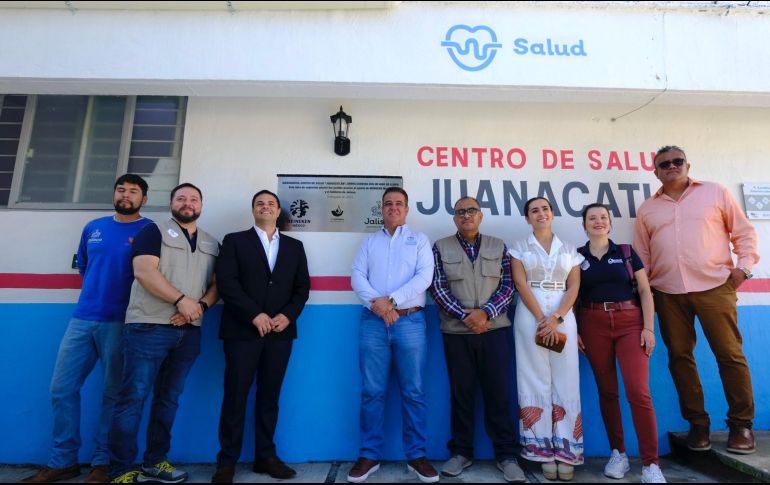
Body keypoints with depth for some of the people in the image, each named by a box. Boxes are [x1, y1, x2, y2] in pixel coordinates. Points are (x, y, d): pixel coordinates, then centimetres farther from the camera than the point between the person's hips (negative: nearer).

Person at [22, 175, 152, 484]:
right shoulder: (93, 228, 13)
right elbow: (83, 266, 25)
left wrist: (134, 303, -10)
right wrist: (98, 290, 15)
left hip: (120, 322, -5)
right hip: (82, 319, 6)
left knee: (112, 393, 4)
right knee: (62, 388, 8)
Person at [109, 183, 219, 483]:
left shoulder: (212, 244, 16)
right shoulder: (154, 232, 2)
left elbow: (217, 284, 11)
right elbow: (144, 271, -11)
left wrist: (200, 306, -8)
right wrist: (181, 299, -16)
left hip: (189, 331, 5)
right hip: (149, 326, -4)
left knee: (169, 398, 12)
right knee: (134, 397, -1)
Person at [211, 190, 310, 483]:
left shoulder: (294, 246, 15)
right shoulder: (235, 241, 6)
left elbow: (302, 287, 9)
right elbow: (226, 282, -6)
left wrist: (288, 316, -8)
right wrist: (255, 314, -15)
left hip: (280, 331, 3)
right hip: (243, 330, -2)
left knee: (270, 396, 9)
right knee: (235, 396, 2)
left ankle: (265, 456, 22)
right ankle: (227, 461, 17)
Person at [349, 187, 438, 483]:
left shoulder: (419, 240, 10)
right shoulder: (369, 242, 15)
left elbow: (424, 277, -4)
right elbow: (357, 277, 3)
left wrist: (392, 301, -14)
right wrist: (376, 303, -14)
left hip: (410, 321, -1)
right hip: (373, 321, 1)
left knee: (414, 392, 4)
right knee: (372, 391, 5)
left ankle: (417, 456, 17)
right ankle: (369, 455, 17)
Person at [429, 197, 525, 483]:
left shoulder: (498, 247, 9)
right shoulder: (440, 248, 5)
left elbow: (508, 286, 2)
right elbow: (438, 288, -3)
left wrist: (485, 312, -14)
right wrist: (465, 315, -13)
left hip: (495, 329, 1)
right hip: (456, 332, 0)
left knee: (499, 392, 5)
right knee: (461, 393, 8)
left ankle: (506, 455, 20)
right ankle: (461, 452, 23)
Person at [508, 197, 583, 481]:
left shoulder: (569, 250, 12)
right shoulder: (519, 248, 6)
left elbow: (573, 287, 3)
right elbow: (521, 284, -4)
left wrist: (556, 318, -12)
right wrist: (542, 319, -13)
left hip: (563, 317, 2)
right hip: (530, 317, -2)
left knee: (565, 381, 1)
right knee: (536, 381, 0)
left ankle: (565, 450, 12)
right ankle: (544, 450, 10)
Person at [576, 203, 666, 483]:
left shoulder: (626, 252, 7)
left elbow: (645, 292, 4)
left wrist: (648, 328, -5)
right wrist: (574, 330, -1)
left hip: (630, 323, 0)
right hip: (593, 326, 1)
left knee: (638, 391, -9)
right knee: (606, 391, 7)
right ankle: (618, 452, 21)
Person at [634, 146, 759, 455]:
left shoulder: (715, 193, 8)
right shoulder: (647, 209, 12)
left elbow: (744, 232, 9)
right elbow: (641, 255, 13)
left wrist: (744, 266, -4)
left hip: (714, 287, -2)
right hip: (667, 293, 2)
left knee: (730, 355, 1)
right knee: (679, 357, 5)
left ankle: (741, 424, 16)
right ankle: (698, 423, 18)